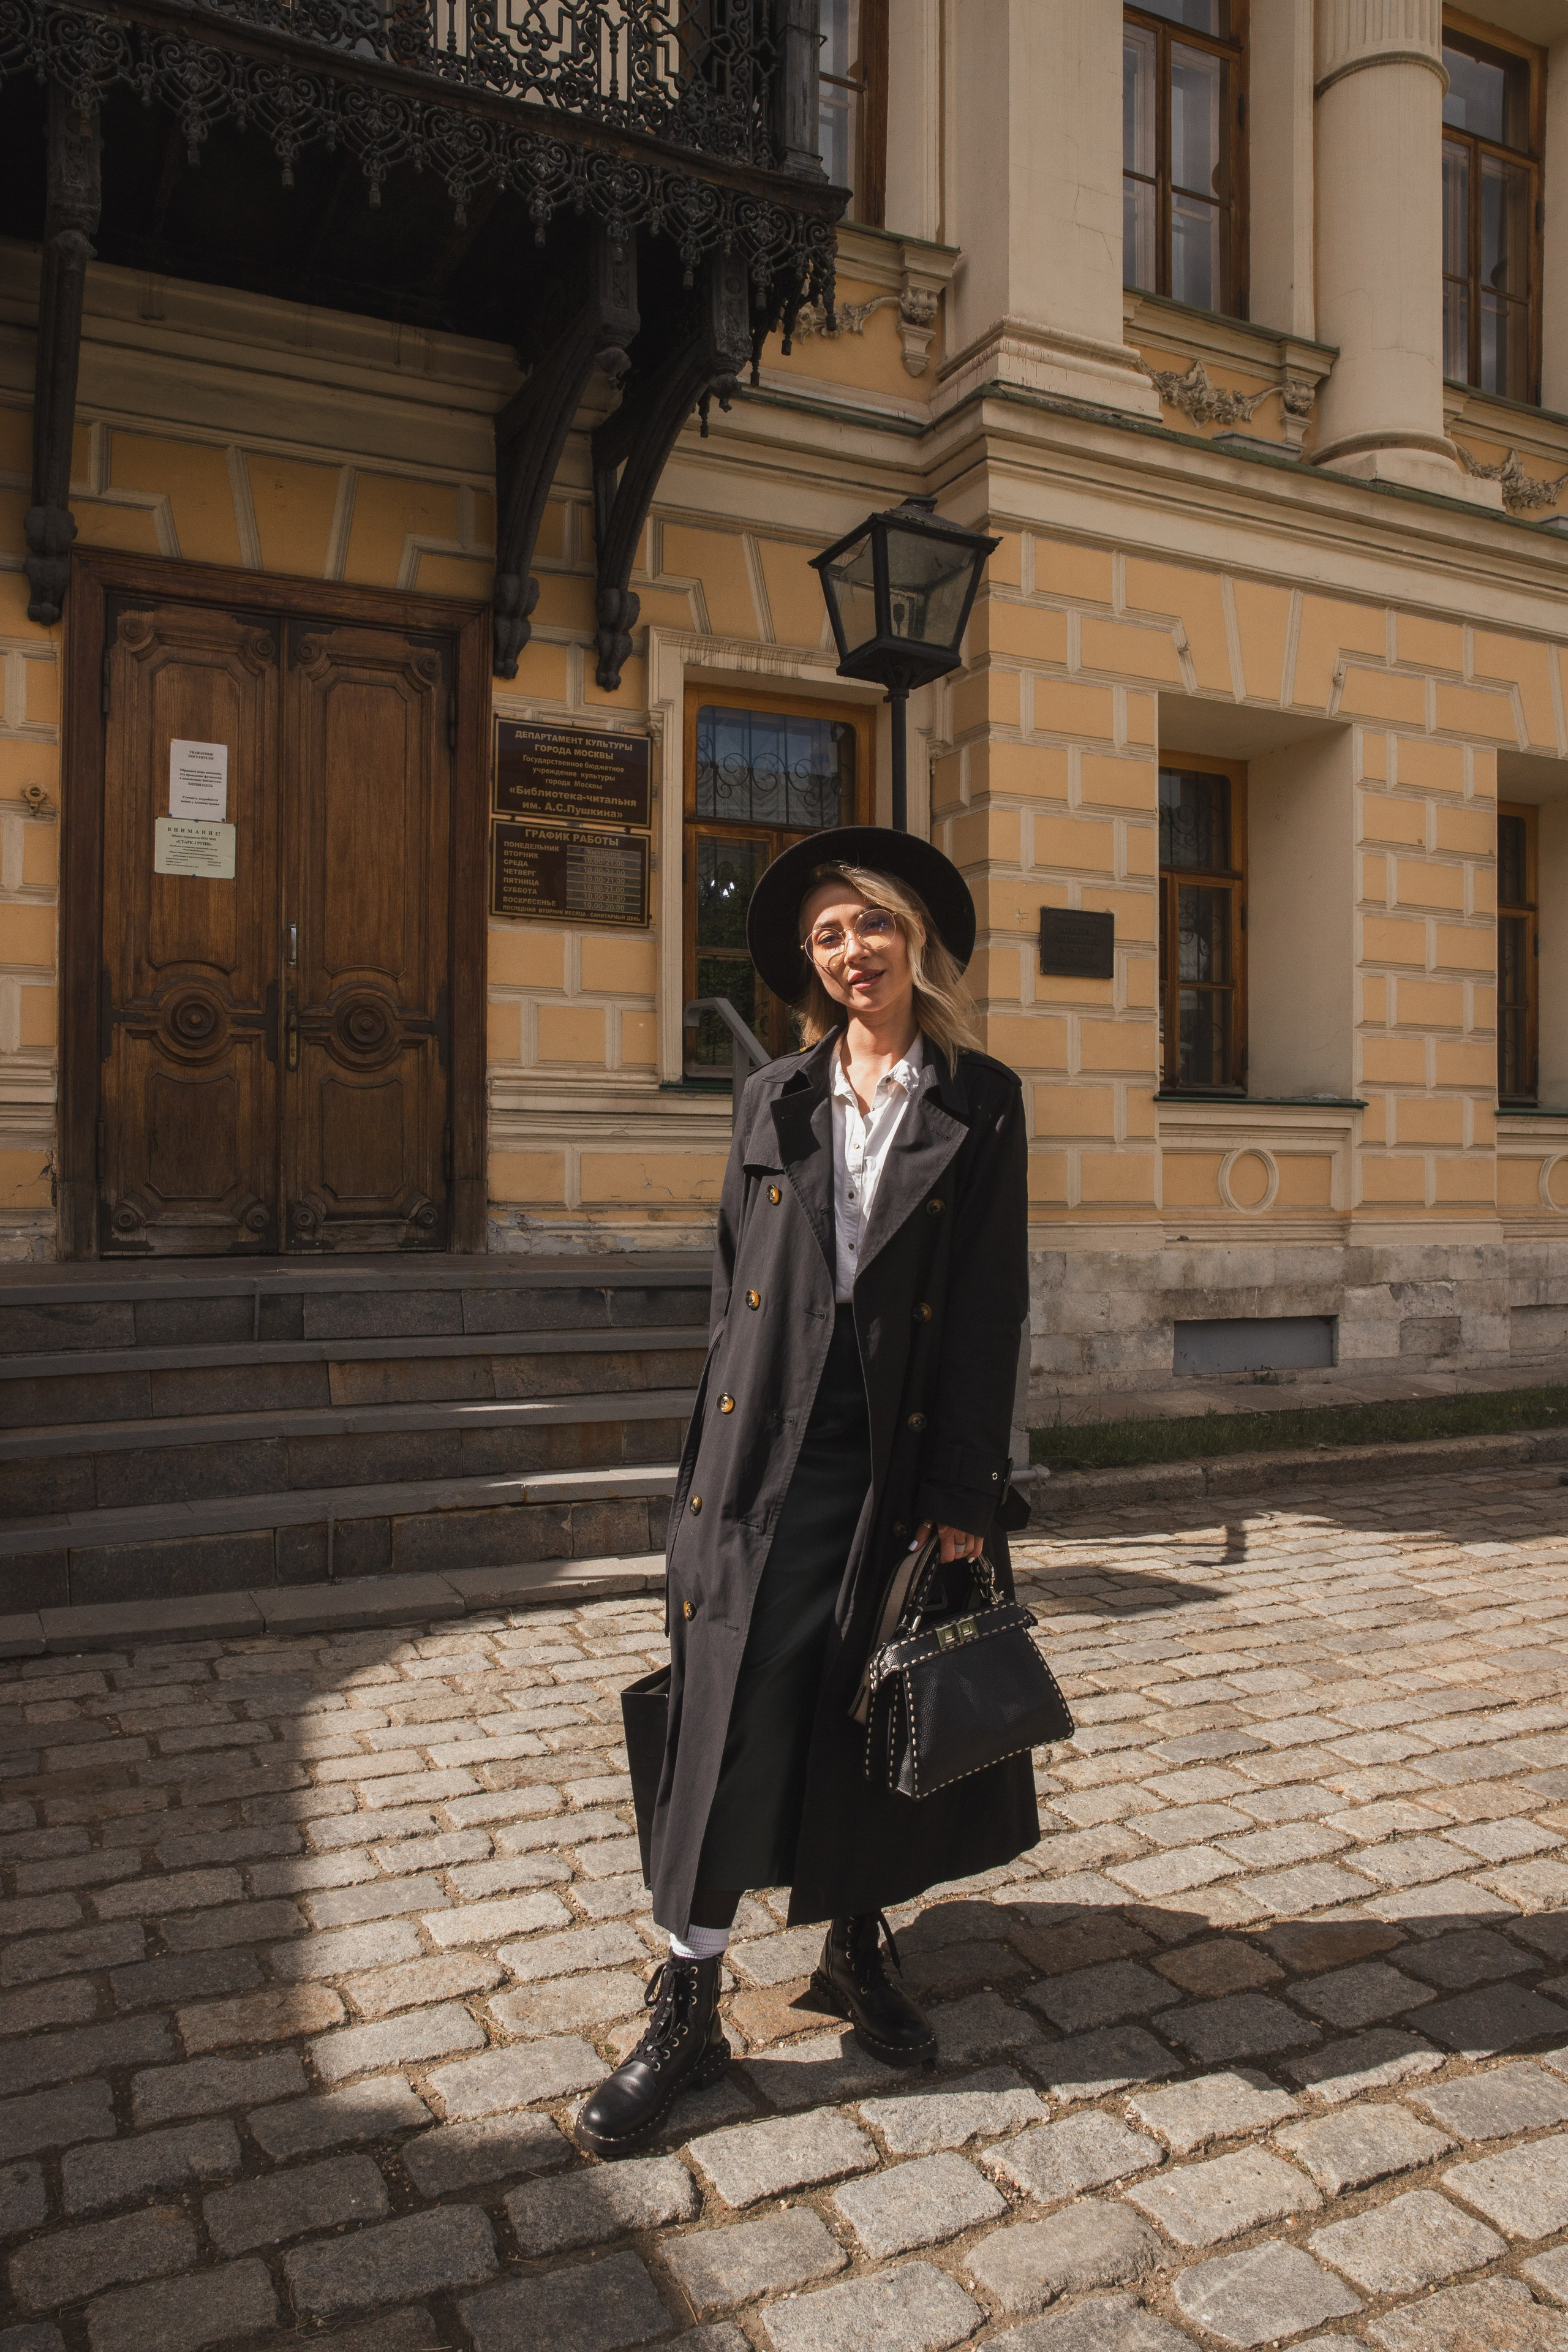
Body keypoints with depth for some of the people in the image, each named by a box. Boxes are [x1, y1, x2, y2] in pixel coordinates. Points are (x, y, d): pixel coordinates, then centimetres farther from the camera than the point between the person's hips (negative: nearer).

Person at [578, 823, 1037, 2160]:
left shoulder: (979, 1102, 2)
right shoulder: (775, 1101, 9)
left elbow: (992, 1305, -3)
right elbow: (736, 1285, 11)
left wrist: (965, 1491, -8)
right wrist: (716, 1457, 6)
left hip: (906, 1454, -1)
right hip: (772, 1450, 1)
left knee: (884, 1711, 11)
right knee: (741, 1703, -1)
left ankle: (857, 1947, 32)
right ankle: (690, 2008, 11)